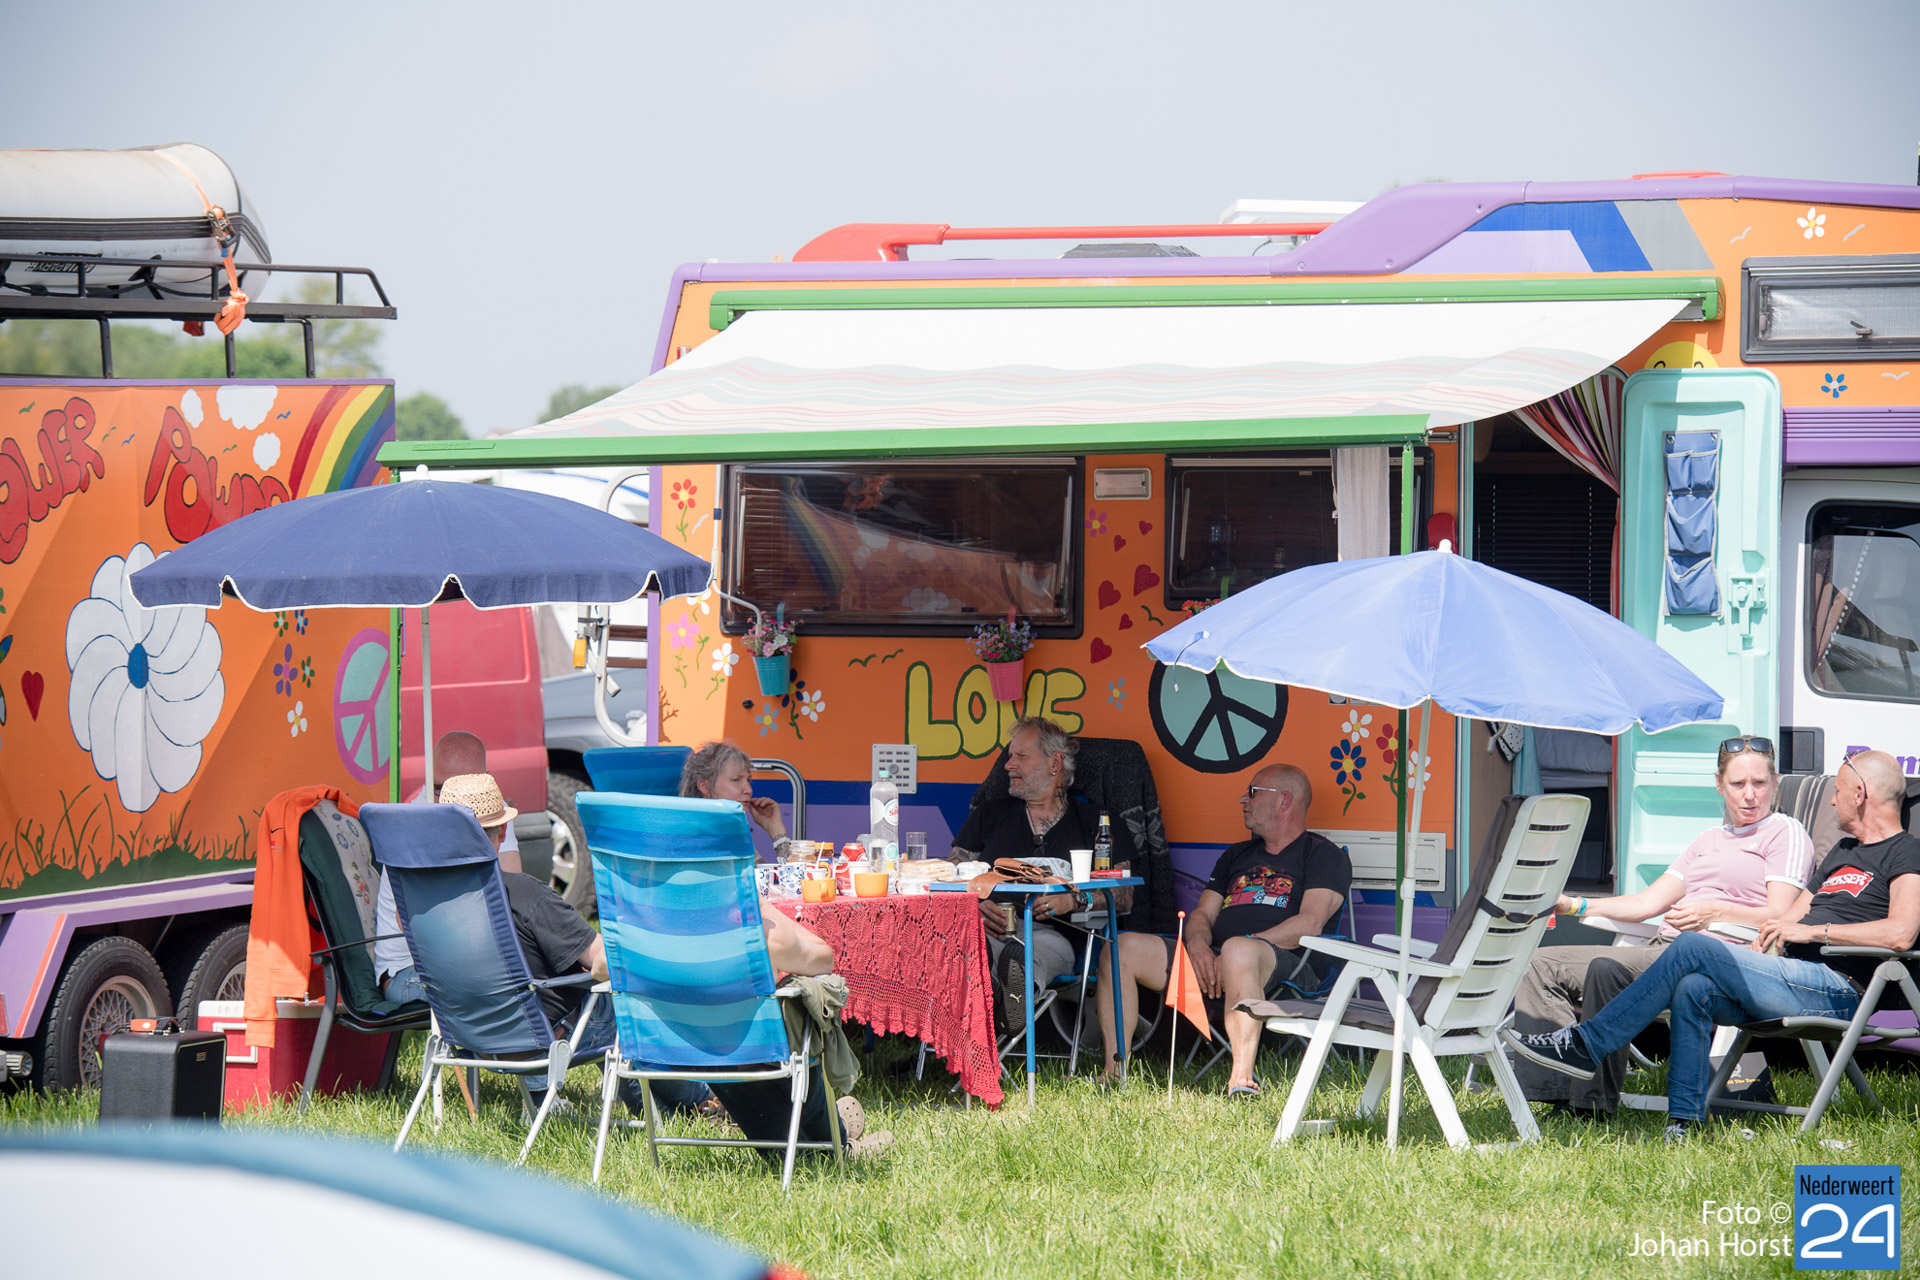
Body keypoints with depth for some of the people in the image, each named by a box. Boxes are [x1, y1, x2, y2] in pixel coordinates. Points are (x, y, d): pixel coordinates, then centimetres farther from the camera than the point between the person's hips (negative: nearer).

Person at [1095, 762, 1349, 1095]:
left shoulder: (1323, 854, 9)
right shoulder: (1237, 855, 32)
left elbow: (1310, 924, -7)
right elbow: (1203, 914, 22)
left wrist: (1243, 944, -17)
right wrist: (1198, 944, -4)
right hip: (1212, 966, 7)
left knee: (1238, 952, -43)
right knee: (1122, 948, -9)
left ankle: (1242, 1077, -52)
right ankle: (1115, 1069, -17)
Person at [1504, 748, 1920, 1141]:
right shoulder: (1844, 851, 31)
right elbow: (1788, 920, 27)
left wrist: (1812, 931, -14)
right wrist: (1758, 946, 5)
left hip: (1836, 989, -9)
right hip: (1796, 982, 9)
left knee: (1694, 947, -19)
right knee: (1693, 988, -19)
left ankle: (1585, 1045, -18)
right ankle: (1683, 1122, -20)